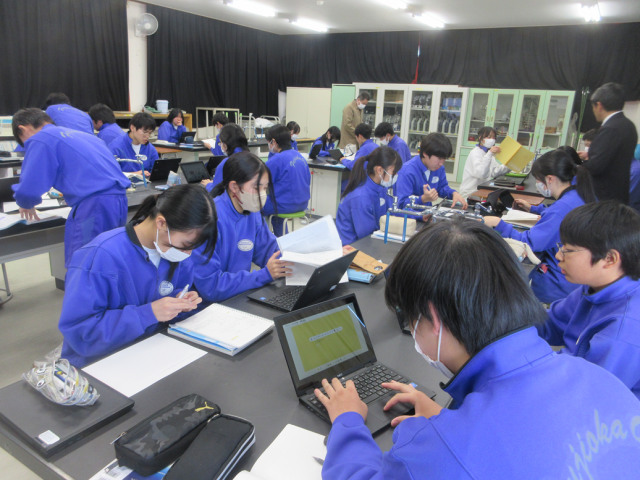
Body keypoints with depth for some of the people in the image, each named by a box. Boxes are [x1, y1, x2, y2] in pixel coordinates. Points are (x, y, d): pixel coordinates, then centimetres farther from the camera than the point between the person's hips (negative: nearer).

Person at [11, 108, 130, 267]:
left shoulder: (41, 139, 3)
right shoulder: (80, 135, 27)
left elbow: (29, 188, -3)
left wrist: (26, 204, 19)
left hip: (94, 206, -8)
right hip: (120, 200, 9)